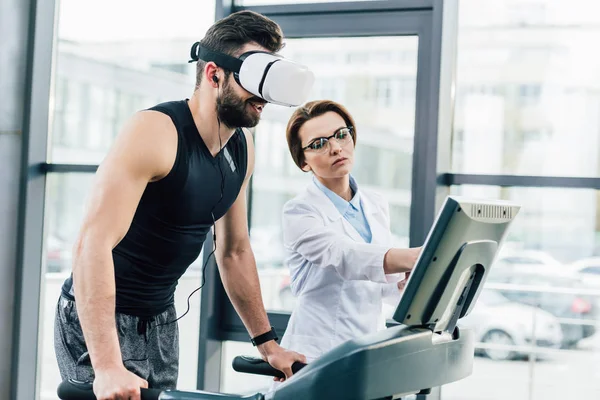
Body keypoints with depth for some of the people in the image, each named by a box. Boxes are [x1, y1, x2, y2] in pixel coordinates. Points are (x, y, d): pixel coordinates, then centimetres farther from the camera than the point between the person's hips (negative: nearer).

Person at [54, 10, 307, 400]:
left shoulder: (242, 148, 2)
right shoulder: (155, 133, -22)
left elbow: (235, 251, 13)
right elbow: (94, 242, -31)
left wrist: (267, 343, 12)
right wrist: (108, 368, -39)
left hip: (162, 320, 8)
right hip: (102, 321, -7)